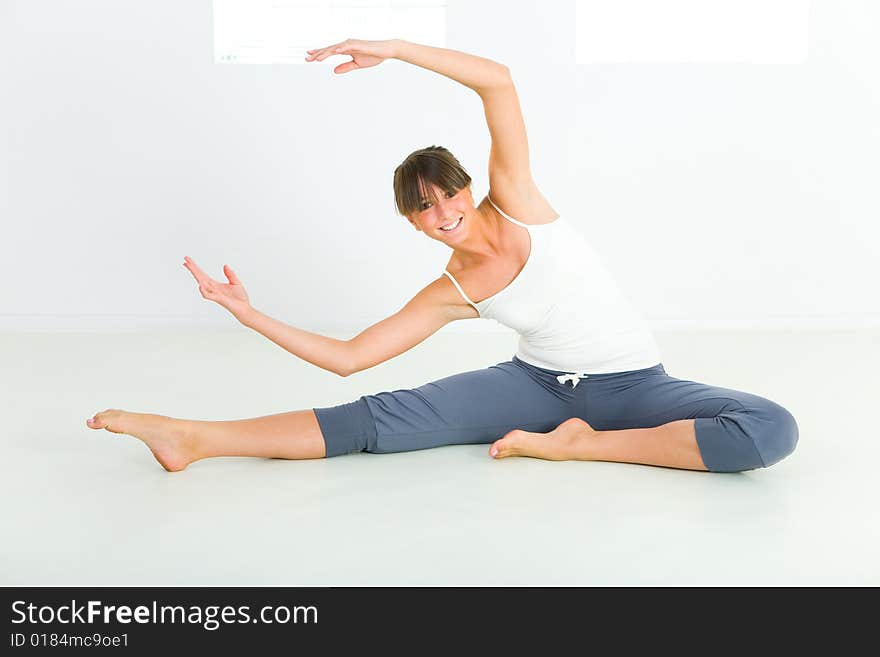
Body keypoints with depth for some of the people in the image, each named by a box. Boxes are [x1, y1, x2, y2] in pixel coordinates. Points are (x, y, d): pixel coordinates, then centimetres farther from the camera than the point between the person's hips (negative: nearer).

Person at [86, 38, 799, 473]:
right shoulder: (452, 293, -4)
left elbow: (499, 80, -20)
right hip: (538, 383, 1)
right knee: (386, 416, -19)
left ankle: (578, 444, -22)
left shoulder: (515, 201, -9)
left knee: (773, 430, -28)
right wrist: (251, 314, -10)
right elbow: (347, 355, -5)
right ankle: (197, 437, -20)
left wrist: (393, 49, -25)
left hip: (631, 385, 0)